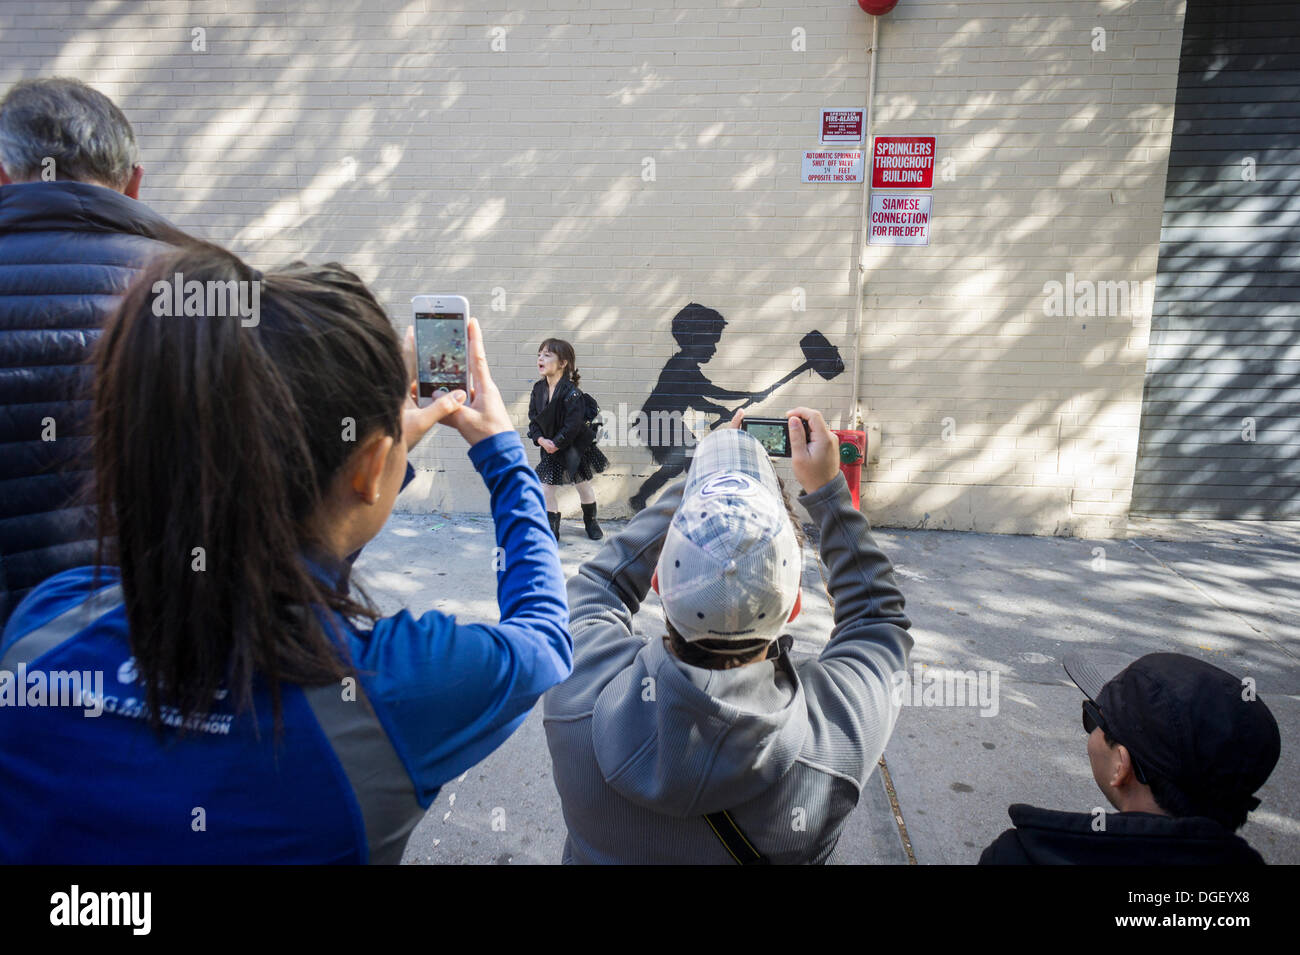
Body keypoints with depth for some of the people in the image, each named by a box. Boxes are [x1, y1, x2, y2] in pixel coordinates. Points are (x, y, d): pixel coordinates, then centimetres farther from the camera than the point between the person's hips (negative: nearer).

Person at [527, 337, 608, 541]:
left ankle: (591, 522, 34)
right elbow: (533, 419, 1)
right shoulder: (538, 389, -3)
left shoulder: (571, 392, -23)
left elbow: (572, 425, -25)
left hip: (576, 446, -5)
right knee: (546, 487, 2)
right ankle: (551, 529, 15)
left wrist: (556, 443, -21)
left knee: (584, 485, 12)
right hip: (550, 448, 5)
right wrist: (540, 439, -14)